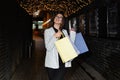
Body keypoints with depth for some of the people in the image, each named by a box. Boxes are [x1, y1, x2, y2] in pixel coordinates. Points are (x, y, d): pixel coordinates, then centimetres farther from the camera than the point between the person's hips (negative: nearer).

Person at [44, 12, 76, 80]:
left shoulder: (65, 31, 14)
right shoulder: (48, 31, 2)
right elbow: (48, 47, -8)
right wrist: (55, 36, -18)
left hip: (64, 62, 2)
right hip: (52, 62, -2)